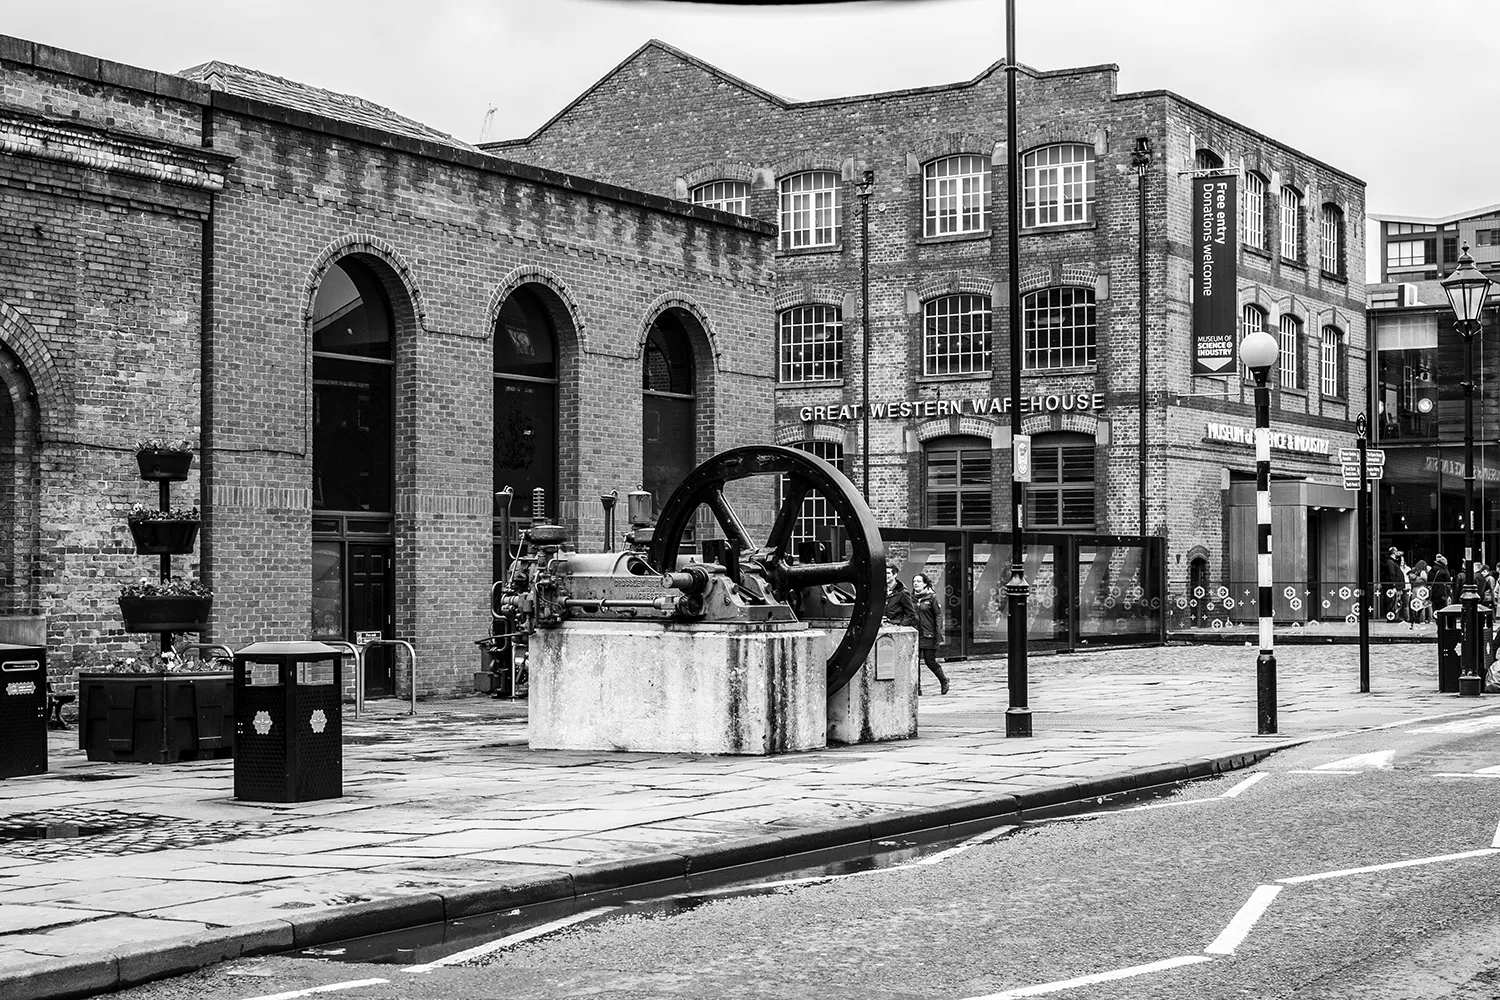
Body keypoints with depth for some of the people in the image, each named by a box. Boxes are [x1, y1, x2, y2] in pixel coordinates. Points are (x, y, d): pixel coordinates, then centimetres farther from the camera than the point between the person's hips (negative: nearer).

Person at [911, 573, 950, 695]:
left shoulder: (932, 597, -4)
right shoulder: (912, 598, 10)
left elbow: (938, 616, -6)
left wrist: (939, 636, -12)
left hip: (929, 635, -5)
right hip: (915, 634, 5)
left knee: (930, 661, -2)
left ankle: (943, 680, 23)